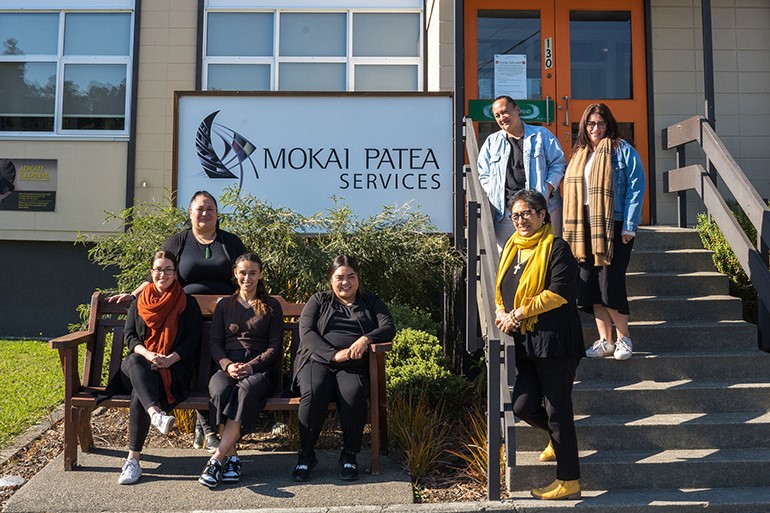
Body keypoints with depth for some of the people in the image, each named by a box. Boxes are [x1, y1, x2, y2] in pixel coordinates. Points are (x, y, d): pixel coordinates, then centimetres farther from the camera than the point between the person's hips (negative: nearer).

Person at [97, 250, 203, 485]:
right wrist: (147, 354, -11)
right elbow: (129, 335, 10)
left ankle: (133, 460, -29)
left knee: (139, 394, -31)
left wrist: (171, 358, -15)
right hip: (140, 363, 3)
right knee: (133, 362, -36)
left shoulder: (188, 303, 10)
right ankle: (156, 414, -57)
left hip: (174, 367, -2)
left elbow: (193, 340, 3)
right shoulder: (139, 302, 20)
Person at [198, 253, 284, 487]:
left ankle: (217, 458, -35)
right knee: (220, 390, -34)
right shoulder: (224, 305, 21)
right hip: (229, 365, 2)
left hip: (261, 367, -2)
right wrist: (227, 364, -9)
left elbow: (275, 346, 6)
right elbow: (214, 342, 12)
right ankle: (231, 457, -30)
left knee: (246, 391, -36)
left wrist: (251, 365, -11)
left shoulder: (271, 306, 14)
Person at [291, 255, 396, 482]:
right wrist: (333, 354, -13)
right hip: (318, 361, 0)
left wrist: (366, 339, -16)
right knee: (313, 393, -32)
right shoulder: (318, 301, 19)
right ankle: (306, 454, -16)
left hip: (354, 366, 0)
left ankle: (349, 455, -15)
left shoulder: (370, 302, 22)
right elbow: (306, 333, 3)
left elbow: (389, 328, 6)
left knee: (353, 395, -33)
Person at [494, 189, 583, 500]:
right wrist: (501, 312, -3)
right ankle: (560, 437, 40)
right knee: (523, 406, 9)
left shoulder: (556, 248, -9)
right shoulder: (511, 248, 14)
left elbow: (559, 293, -19)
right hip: (524, 342, 7)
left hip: (554, 340, -7)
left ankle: (569, 481, 15)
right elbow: (501, 290, 19)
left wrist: (518, 314, -16)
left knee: (557, 409, 0)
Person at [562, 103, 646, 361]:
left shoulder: (623, 151, 0)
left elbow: (636, 189, -6)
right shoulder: (579, 154, 17)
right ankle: (605, 340, 14)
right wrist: (572, 231, 10)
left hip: (614, 228, -6)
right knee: (591, 285, 4)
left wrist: (629, 227, -13)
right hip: (586, 230, 6)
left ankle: (623, 338, 11)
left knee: (611, 283, -7)